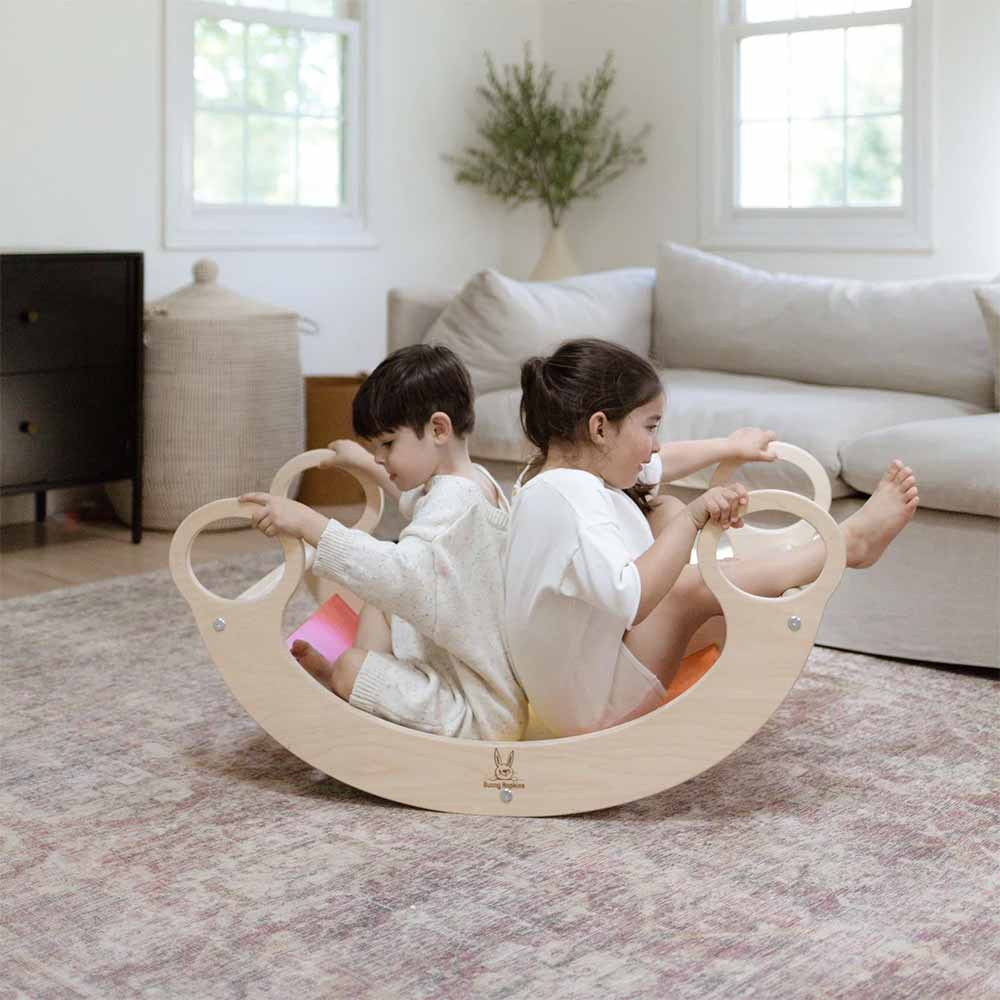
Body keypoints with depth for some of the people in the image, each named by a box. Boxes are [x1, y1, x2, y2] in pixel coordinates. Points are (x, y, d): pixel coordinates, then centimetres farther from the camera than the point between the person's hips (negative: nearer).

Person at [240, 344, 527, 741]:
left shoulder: (455, 500, -24)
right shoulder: (472, 479, 9)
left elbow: (400, 574, -41)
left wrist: (309, 523, -42)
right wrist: (365, 465, 40)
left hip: (475, 712, -11)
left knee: (351, 666, -19)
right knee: (378, 607, 21)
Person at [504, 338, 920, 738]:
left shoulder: (565, 472, 3)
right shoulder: (569, 498, -29)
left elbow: (657, 465, 24)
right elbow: (631, 598, -42)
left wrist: (730, 446, 33)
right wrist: (694, 517, -36)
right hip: (592, 708, -11)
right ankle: (850, 540, -7)